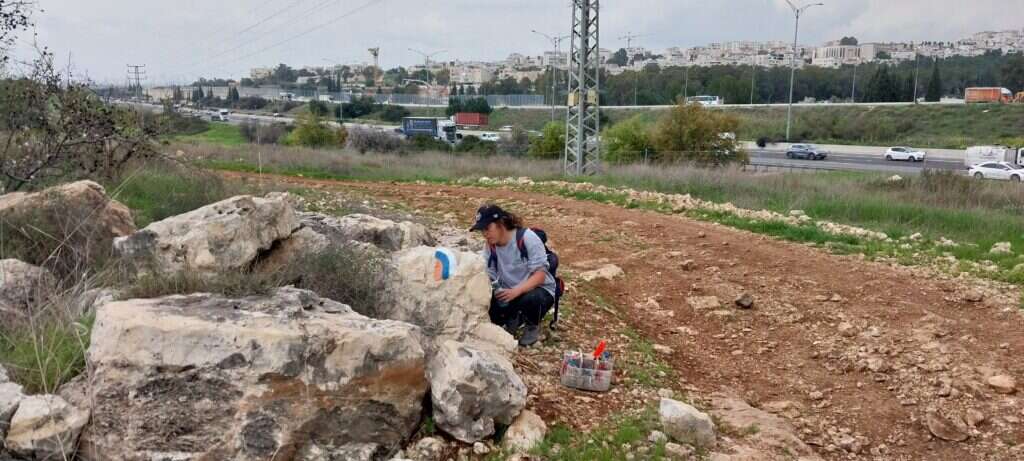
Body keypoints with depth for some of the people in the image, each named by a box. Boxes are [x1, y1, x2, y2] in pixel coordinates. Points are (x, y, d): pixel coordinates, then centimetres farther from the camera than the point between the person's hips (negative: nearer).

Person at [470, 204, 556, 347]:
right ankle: (513, 319, 12)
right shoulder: (490, 246, -6)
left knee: (530, 299, -39)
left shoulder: (527, 238, -22)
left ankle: (533, 326, -2)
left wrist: (516, 291, -39)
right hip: (509, 291, 5)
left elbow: (540, 275, -25)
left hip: (538, 289, -4)